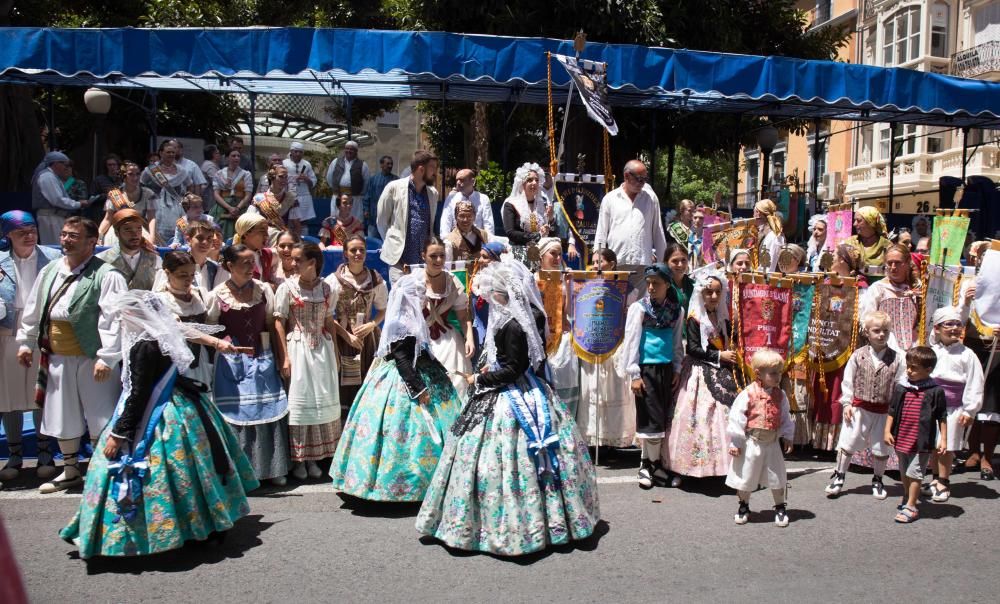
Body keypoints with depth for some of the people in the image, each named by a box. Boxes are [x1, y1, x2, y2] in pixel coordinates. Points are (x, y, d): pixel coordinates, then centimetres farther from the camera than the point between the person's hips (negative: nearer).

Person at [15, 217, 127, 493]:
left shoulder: (106, 275, -13)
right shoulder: (49, 271, 10)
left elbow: (113, 320, -19)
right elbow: (33, 310, 19)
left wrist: (106, 357, -23)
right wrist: (26, 342, 16)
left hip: (92, 359, -6)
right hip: (57, 358, 7)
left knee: (100, 419, 0)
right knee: (63, 418, 16)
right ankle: (70, 472, 33)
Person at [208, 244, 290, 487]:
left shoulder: (263, 289, 2)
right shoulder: (218, 295, -4)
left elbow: (271, 325, 6)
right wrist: (221, 343, -10)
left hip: (261, 360, 2)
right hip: (232, 362, -2)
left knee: (267, 412, 3)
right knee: (236, 415, 0)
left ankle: (272, 469, 17)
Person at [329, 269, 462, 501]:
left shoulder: (414, 320, 10)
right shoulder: (399, 325, -19)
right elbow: (403, 361, -21)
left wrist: (441, 371, 23)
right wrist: (418, 389, -22)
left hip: (417, 378, 10)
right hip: (401, 384, -10)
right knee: (404, 432, -3)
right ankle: (399, 484, 8)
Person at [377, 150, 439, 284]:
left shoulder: (433, 193, 10)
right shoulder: (394, 188, -4)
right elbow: (382, 220, 4)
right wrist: (391, 244, 11)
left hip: (424, 258, 4)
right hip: (400, 258, -4)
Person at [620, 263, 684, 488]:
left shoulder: (676, 310, 8)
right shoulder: (639, 308, -4)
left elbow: (678, 342, 14)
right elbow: (631, 341, -6)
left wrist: (677, 369, 7)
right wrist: (634, 374, -10)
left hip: (666, 369, 5)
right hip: (646, 368, -4)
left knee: (664, 417, 7)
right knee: (652, 417, -4)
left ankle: (647, 462, 20)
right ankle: (652, 463, 10)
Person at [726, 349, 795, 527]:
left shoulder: (780, 395, 0)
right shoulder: (748, 394, -16)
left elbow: (785, 418, 11)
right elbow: (736, 418, -14)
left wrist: (787, 437, 9)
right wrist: (735, 442, -12)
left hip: (772, 444, 4)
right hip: (751, 444, -4)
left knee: (777, 478, 12)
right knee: (745, 476, 10)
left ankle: (780, 508, 30)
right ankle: (744, 506, 29)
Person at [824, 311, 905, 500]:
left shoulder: (897, 358, -4)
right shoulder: (859, 355, -5)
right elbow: (848, 381, 0)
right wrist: (847, 403, -5)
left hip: (885, 411, 1)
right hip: (860, 409, 0)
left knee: (882, 448, 11)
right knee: (847, 443, 5)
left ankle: (877, 480, 32)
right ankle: (839, 476, 21)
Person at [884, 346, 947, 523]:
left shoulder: (935, 391, -8)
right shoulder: (900, 389, 1)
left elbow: (942, 417, -3)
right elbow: (892, 412, 7)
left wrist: (943, 439, -4)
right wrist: (887, 431, 1)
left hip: (921, 442, -5)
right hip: (901, 439, 5)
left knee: (914, 474, -2)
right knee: (904, 473, 20)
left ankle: (910, 507, 6)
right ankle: (907, 498, 38)